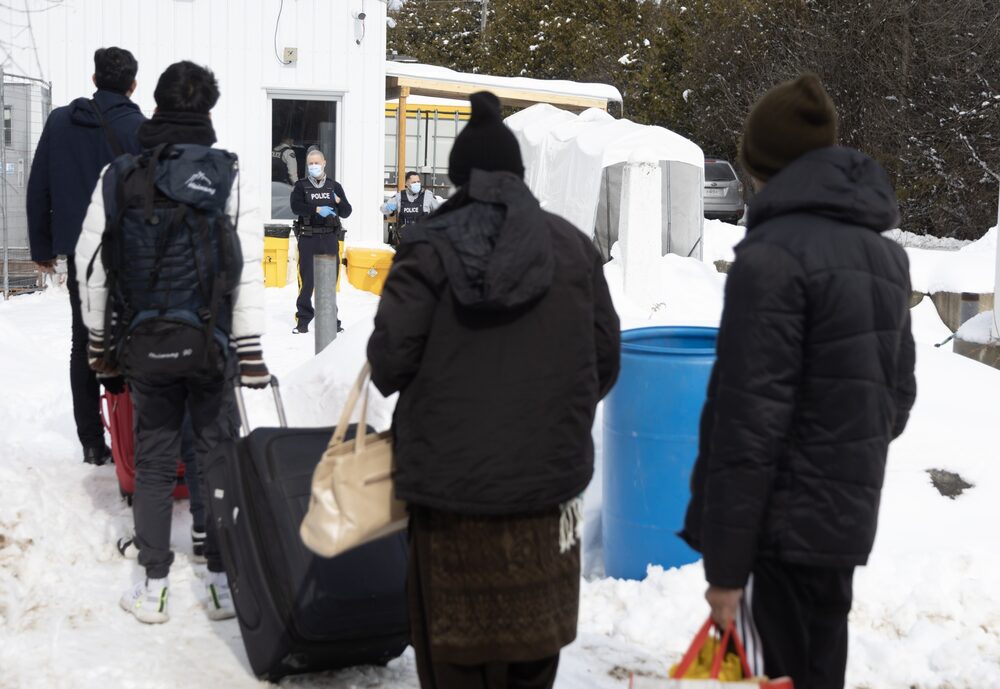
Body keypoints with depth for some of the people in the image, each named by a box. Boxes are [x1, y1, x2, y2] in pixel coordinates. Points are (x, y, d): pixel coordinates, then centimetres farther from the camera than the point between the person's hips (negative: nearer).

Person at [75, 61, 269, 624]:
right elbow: (247, 268, -8)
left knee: (153, 461, 11)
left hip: (144, 343, 2)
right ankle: (223, 582, 14)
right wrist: (251, 349, -3)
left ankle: (154, 588, 15)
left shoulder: (119, 176, 1)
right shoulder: (226, 175, -6)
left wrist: (98, 338, 16)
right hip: (209, 343, -2)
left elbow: (94, 263, 5)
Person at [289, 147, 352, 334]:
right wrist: (318, 209, -22)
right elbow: (296, 207, -12)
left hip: (330, 238, 2)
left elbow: (346, 213, 9)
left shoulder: (335, 186, 11)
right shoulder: (301, 186, 5)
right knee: (306, 280, -2)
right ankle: (303, 319, 4)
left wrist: (338, 202, -10)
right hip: (308, 238, -2)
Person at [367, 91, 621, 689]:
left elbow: (390, 359, -10)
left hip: (451, 477, -2)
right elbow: (605, 358, 4)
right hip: (547, 476, 3)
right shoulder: (572, 245, 1)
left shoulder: (429, 250, -8)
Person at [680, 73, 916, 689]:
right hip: (845, 512, 8)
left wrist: (725, 562, -15)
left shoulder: (774, 252, -16)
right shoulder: (885, 251, 10)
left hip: (783, 522, -8)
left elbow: (749, 418, -19)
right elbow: (898, 391, 15)